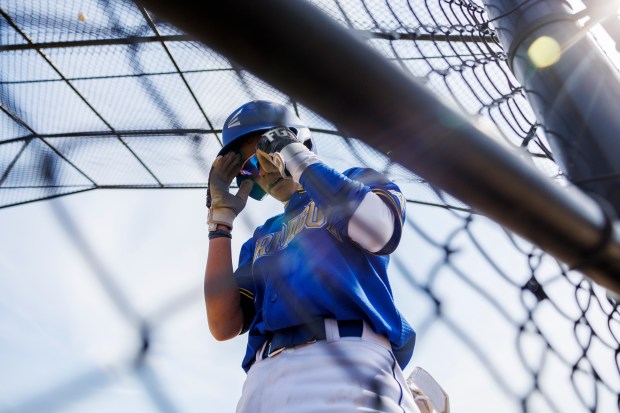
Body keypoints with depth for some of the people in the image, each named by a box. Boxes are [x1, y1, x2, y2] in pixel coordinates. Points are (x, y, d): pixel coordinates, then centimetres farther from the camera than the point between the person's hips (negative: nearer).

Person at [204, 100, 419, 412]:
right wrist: (221, 217, 15)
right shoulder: (259, 240, 24)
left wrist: (299, 158, 1)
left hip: (347, 356, -4)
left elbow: (377, 232, -10)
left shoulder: (355, 182, 15)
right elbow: (225, 325, 11)